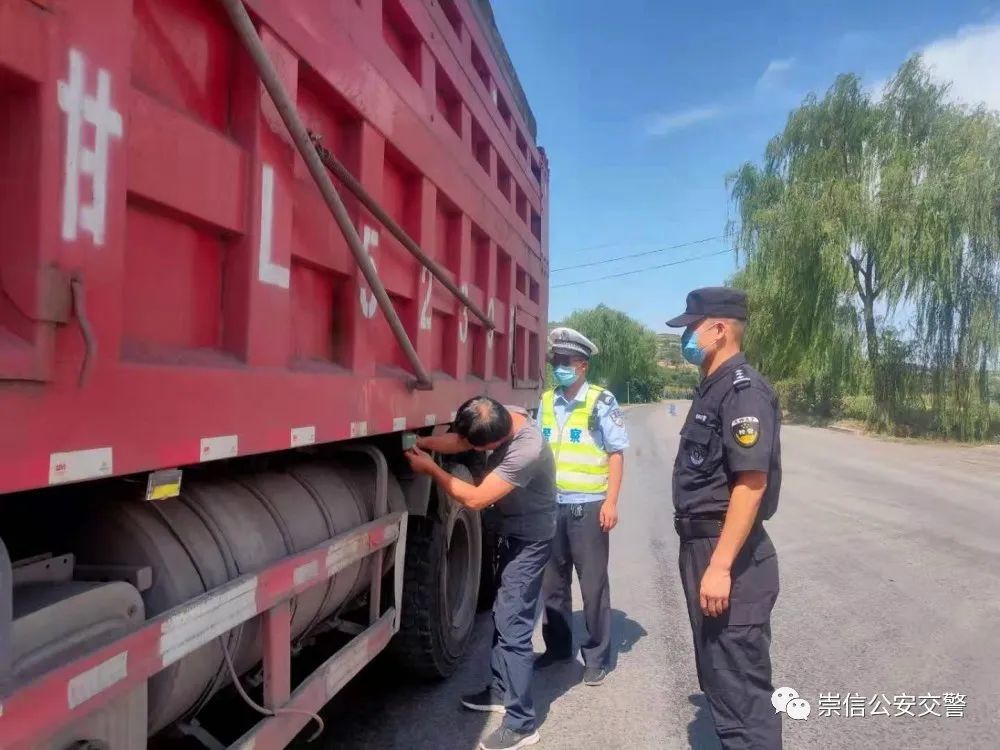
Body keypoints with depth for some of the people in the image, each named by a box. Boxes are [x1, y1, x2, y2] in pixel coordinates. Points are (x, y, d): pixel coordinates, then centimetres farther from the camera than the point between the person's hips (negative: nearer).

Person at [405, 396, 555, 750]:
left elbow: (475, 498, -29)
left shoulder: (526, 452, -36)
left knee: (512, 625, -7)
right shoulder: (502, 418, -12)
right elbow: (458, 441, 0)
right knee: (503, 613, 19)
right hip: (513, 530, 9)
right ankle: (501, 690, 34)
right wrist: (419, 441, -16)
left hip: (529, 539, -9)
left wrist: (430, 468, -20)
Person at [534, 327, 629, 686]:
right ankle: (557, 645, 31)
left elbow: (616, 453, -7)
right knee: (552, 580, 15)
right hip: (551, 505, 5)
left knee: (593, 583, 4)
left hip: (587, 505, -5)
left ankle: (596, 656, 18)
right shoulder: (546, 402, 7)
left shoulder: (601, 402, -8)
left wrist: (610, 502, -13)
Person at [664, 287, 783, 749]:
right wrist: (705, 558, 19)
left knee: (739, 684, 0)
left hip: (730, 558, -10)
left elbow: (752, 483, -24)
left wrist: (720, 566, -26)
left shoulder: (743, 390, -17)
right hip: (705, 548, 10)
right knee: (717, 676, 22)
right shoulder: (713, 388, 13)